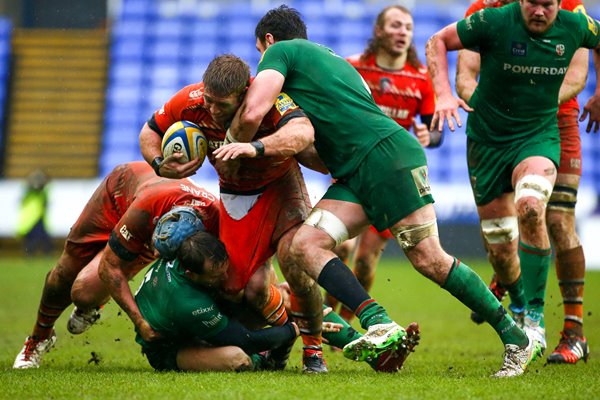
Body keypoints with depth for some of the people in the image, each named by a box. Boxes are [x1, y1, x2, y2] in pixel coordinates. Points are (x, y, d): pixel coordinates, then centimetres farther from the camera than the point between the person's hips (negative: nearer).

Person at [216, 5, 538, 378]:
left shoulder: (280, 51, 6)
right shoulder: (328, 57, 32)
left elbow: (253, 112, -9)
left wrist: (238, 146, 10)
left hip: (389, 154, -9)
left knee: (429, 258, -14)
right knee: (305, 243, -7)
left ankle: (515, 337, -8)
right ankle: (379, 325, -23)